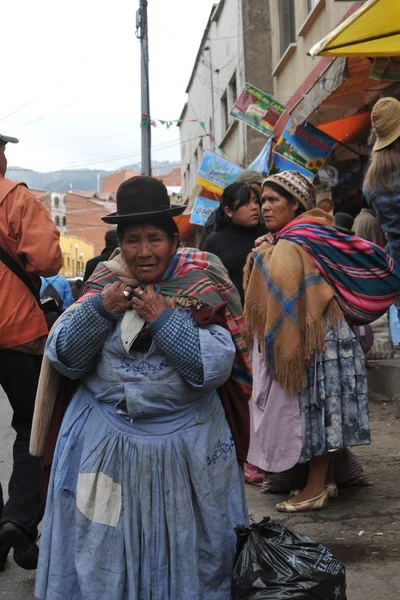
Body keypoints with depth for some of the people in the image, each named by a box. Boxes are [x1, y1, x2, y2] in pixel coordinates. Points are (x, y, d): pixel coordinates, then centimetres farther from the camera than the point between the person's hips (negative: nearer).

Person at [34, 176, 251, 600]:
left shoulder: (201, 288, -5)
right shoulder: (104, 285, 3)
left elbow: (216, 367, -14)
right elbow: (63, 358, -1)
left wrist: (163, 318, -20)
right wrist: (99, 308, -15)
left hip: (185, 444, -2)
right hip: (104, 441, 2)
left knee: (185, 550, 12)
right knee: (103, 550, 12)